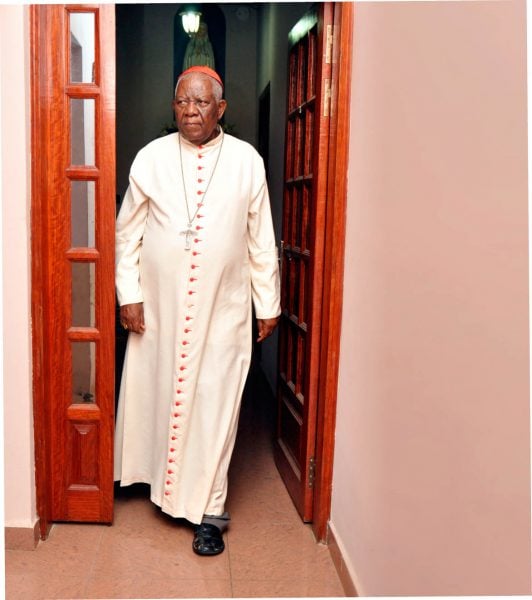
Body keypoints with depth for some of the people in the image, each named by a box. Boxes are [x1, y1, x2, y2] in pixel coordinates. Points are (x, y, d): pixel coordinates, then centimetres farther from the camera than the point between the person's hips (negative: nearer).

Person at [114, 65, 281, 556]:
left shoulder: (247, 161, -1)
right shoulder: (151, 157, 0)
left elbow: (261, 240, 3)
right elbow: (128, 232, 4)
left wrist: (268, 304, 4)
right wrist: (128, 294, -2)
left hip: (223, 309, -1)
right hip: (159, 305, 2)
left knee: (215, 405, 1)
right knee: (156, 392, 13)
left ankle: (208, 510, 14)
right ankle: (164, 479, 39)